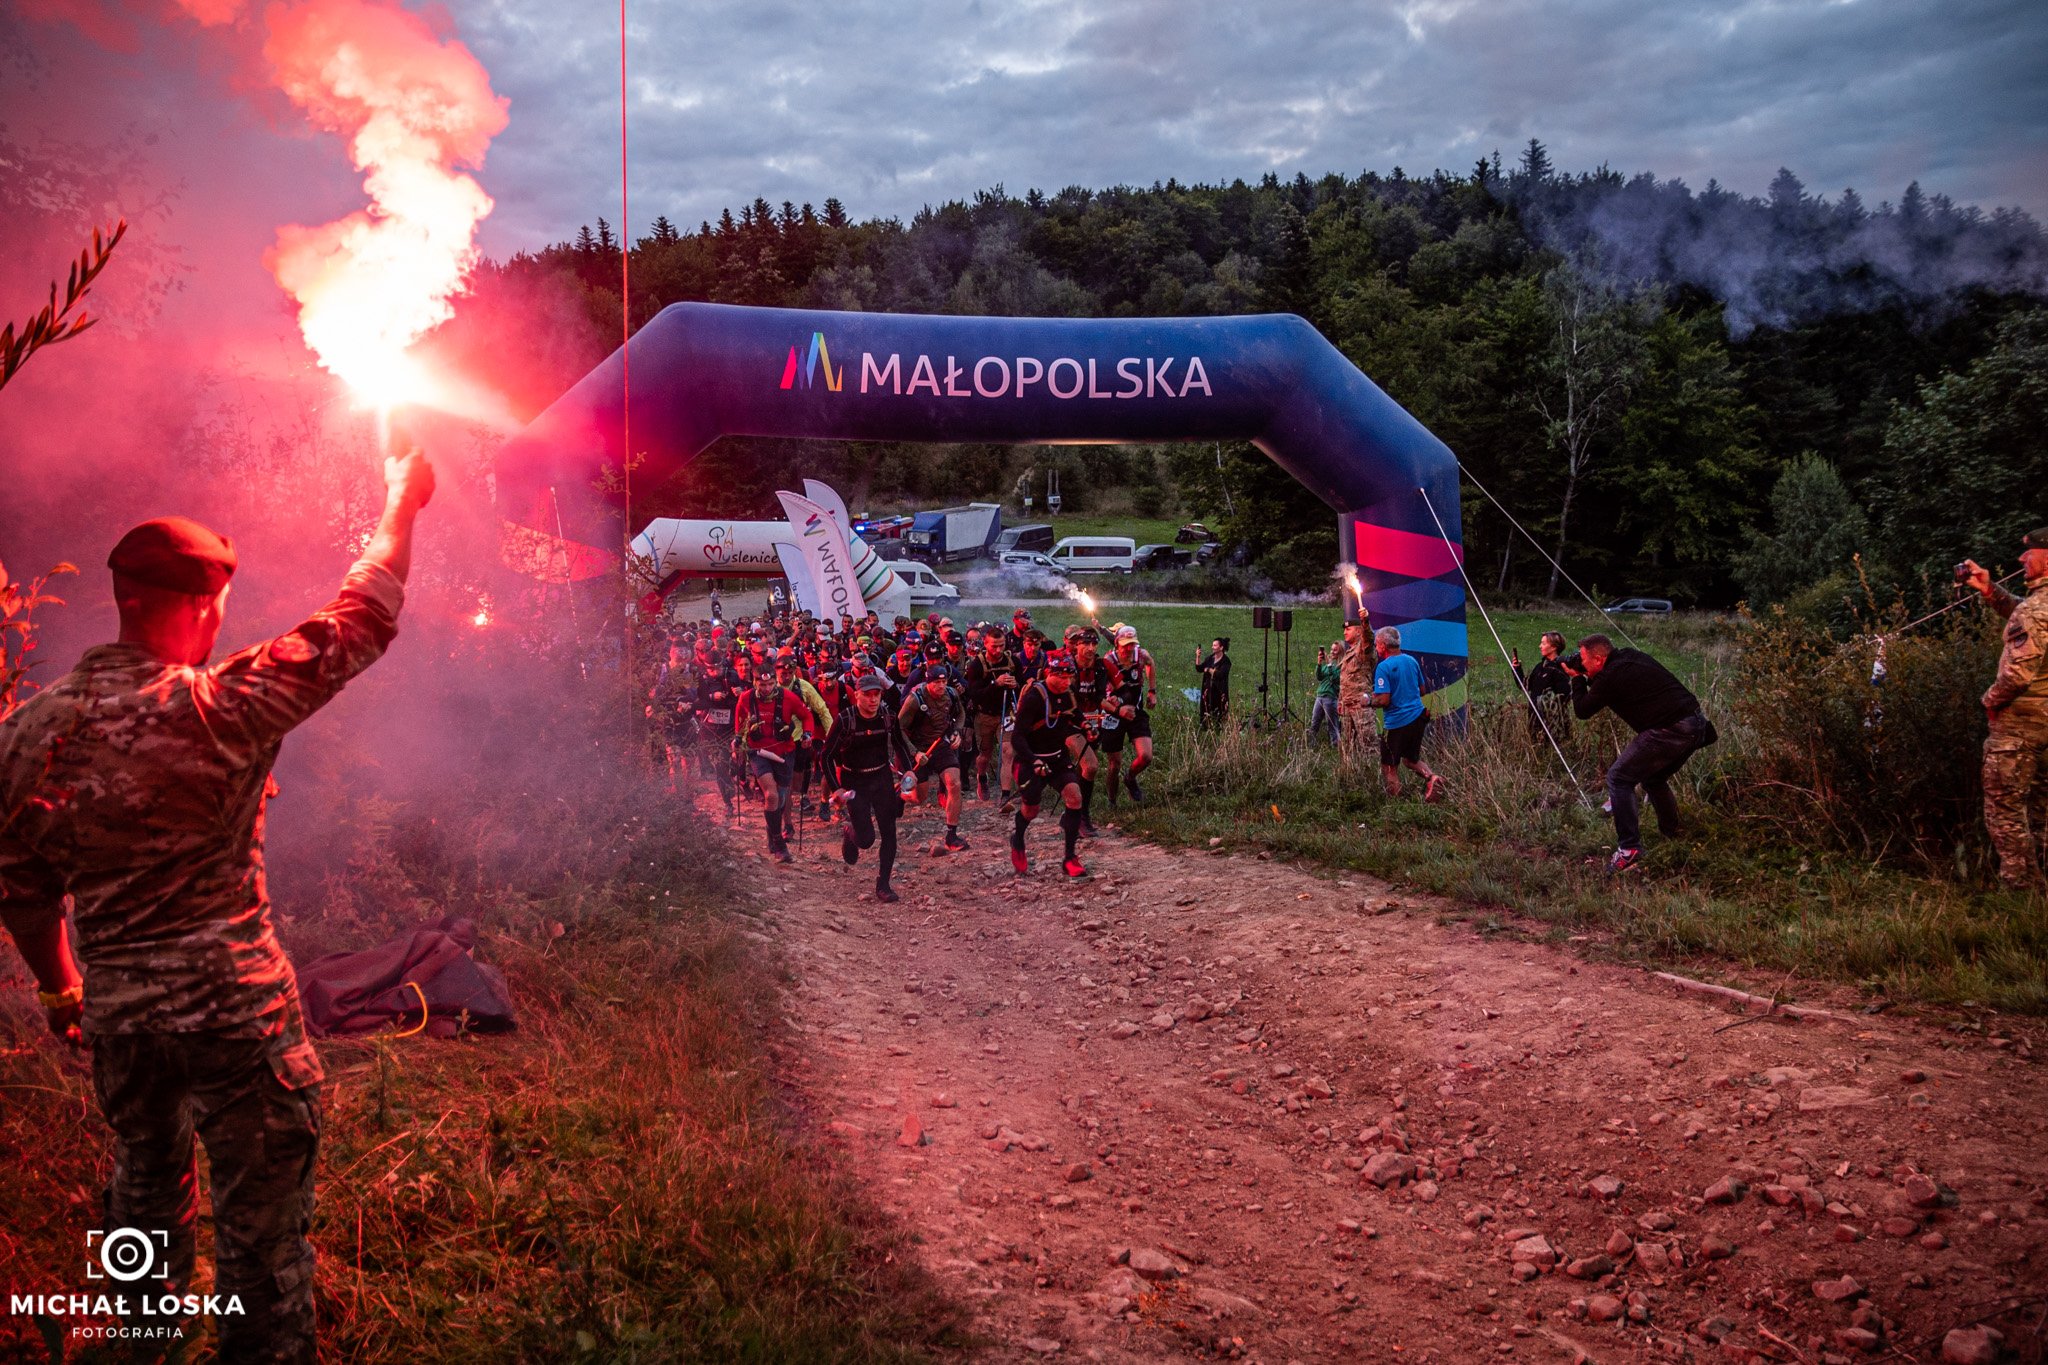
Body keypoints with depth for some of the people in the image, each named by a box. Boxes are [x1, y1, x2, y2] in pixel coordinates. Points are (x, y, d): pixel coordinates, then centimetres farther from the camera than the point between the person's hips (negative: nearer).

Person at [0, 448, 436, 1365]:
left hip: (115, 1011, 6)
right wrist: (401, 506, 3)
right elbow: (358, 626, -10)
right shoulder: (217, 707, -18)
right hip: (234, 1009, -6)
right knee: (260, 1221, 7)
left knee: (146, 1179, 29)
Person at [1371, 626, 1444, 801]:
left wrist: (1370, 701, -1)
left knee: (1389, 768, 6)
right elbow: (1421, 690, 18)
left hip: (1396, 723, -7)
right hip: (1417, 719, 7)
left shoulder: (1384, 667, -15)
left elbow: (1383, 700, -20)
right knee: (1411, 759, 22)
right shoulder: (1411, 660, 7)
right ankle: (1431, 777, -4)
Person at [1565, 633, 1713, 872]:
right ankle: (1674, 837, 36)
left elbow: (1582, 711, 1)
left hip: (1670, 731, -10)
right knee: (1654, 779, 28)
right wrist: (1587, 679, 23)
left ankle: (1629, 849, -10)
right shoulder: (1631, 656, 17)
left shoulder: (1611, 677, -10)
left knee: (1618, 778, -4)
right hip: (1696, 724, 10)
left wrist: (1577, 679, 13)